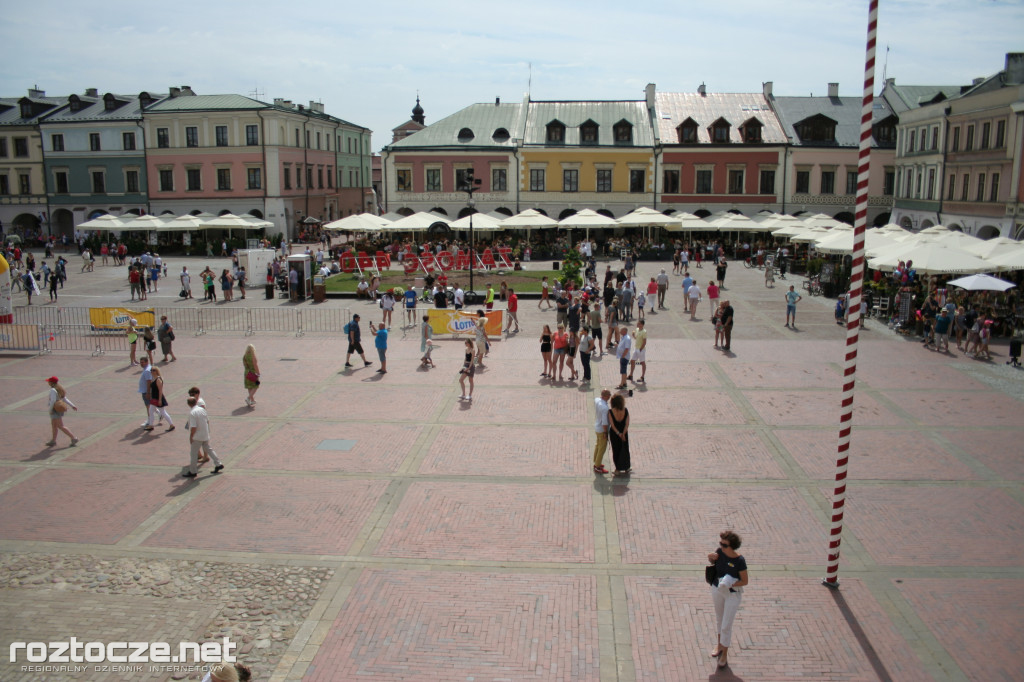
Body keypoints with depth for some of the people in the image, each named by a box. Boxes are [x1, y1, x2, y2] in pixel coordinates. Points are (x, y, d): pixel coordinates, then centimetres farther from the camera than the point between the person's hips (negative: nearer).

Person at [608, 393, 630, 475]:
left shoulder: (610, 412, -22)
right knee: (625, 450, 19)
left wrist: (618, 434, -17)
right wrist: (623, 434, -18)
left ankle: (618, 469, 23)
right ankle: (626, 468, 31)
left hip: (614, 433, -1)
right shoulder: (625, 411, -15)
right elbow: (627, 424, -16)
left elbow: (612, 425, -21)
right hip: (624, 432, 1)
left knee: (616, 451, 15)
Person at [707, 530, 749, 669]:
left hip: (733, 594, -5)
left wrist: (730, 584, -31)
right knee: (719, 619, 24)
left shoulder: (739, 561, -27)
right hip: (717, 590, 5)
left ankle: (725, 654, 22)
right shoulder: (720, 552, -14)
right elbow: (712, 561, 8)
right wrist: (711, 557, -15)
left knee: (726, 625, 3)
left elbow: (745, 581, -18)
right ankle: (720, 644, 45)